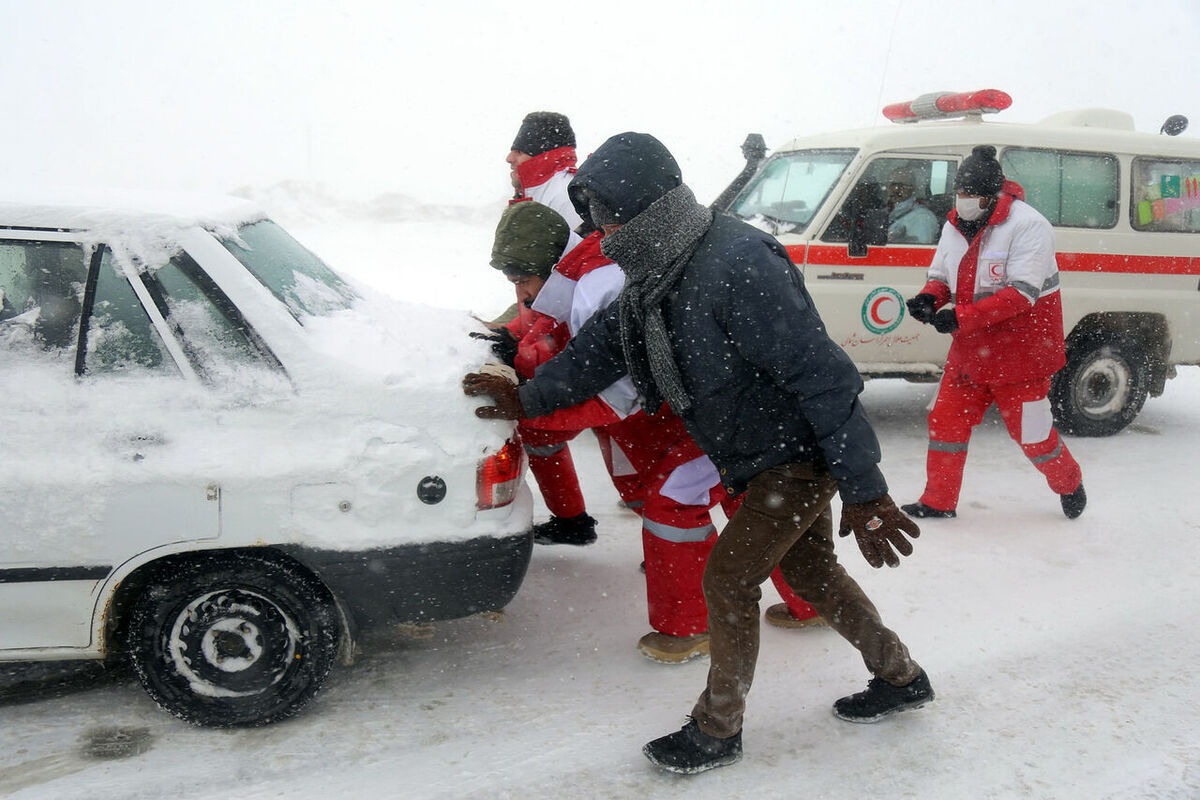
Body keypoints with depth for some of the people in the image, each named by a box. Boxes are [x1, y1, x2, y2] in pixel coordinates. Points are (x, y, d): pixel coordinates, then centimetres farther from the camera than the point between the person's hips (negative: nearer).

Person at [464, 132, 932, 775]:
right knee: (810, 570, 19)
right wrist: (529, 398, 17)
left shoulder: (737, 265, -31)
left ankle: (717, 729, 18)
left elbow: (821, 373, -32)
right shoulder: (659, 270, -1)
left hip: (800, 455, -9)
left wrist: (862, 490, -31)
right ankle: (901, 677, 40)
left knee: (727, 578, -3)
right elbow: (606, 341, 14)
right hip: (761, 456, 9)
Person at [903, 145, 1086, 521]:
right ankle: (938, 501, 20)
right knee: (946, 421, 6)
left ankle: (1070, 485, 35)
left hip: (1019, 352, -6)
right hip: (969, 350, 6)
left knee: (1031, 434, 6)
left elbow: (1022, 292, -25)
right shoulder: (954, 227, 5)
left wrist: (961, 317, -31)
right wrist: (929, 299, -11)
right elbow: (940, 277, 14)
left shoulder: (1028, 226, -18)